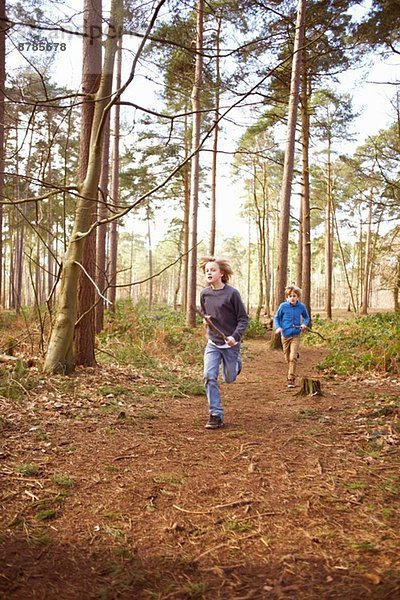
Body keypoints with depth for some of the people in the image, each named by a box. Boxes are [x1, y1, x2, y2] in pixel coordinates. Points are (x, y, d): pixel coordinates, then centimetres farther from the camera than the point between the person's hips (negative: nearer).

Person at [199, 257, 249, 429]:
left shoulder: (232, 293, -14)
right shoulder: (204, 293, 0)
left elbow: (243, 318, -10)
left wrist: (235, 336, -23)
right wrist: (205, 319, -5)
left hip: (230, 344, -3)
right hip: (212, 343, 3)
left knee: (229, 379, 13)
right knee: (209, 376, -14)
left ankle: (236, 363, 47)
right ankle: (216, 415, -5)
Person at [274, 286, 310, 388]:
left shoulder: (301, 306, -4)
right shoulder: (283, 306, -7)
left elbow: (306, 317, 13)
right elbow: (276, 318, 4)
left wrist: (304, 324, -7)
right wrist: (278, 327, -13)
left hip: (296, 335, -1)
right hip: (285, 335, 1)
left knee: (293, 357, -13)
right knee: (287, 358, 13)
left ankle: (291, 379, -5)